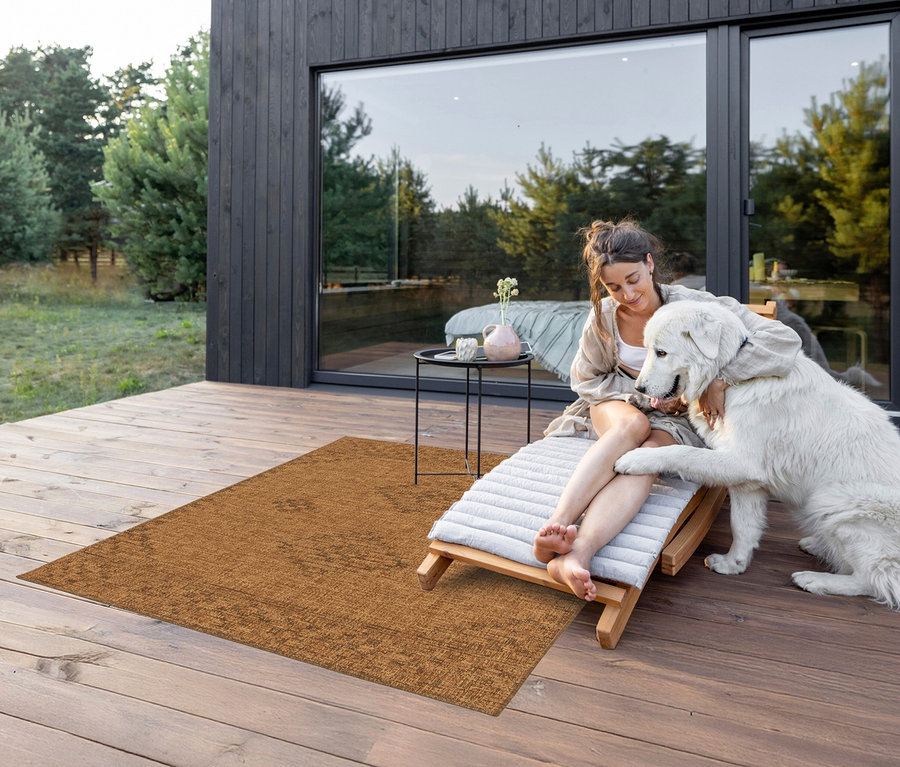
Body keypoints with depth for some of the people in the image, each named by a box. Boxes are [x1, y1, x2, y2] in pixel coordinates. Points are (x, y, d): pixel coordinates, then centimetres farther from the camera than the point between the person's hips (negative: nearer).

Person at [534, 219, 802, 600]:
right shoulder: (603, 315, -8)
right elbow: (585, 379, 4)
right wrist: (647, 399, -9)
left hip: (676, 416, -1)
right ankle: (556, 524, -54)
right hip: (617, 404, 1)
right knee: (634, 425, -36)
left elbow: (785, 340, -22)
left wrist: (719, 380, -30)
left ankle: (574, 556, -58)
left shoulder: (692, 305, -17)